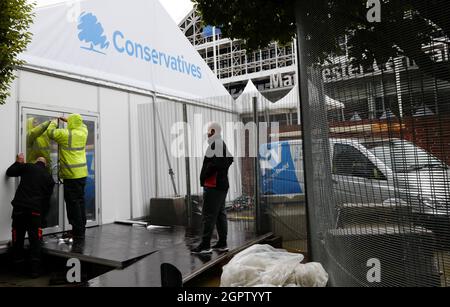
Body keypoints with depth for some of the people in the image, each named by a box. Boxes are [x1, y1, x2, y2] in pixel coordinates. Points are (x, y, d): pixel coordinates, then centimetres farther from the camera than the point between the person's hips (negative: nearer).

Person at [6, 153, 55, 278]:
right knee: (35, 239, 5)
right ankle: (35, 269, 3)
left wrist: (18, 162, 28)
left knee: (18, 238, 13)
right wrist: (42, 214, 20)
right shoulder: (49, 177, 11)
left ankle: (19, 266, 23)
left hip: (19, 207, 0)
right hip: (35, 210, 0)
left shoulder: (27, 167, 5)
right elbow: (47, 198, 13)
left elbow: (9, 172, 12)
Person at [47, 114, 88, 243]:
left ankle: (78, 233, 0)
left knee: (73, 203, -3)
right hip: (82, 173, 7)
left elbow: (51, 132, -2)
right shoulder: (83, 132, 8)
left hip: (71, 175, -7)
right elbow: (82, 125, 29)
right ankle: (80, 230, 22)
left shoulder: (66, 134, -11)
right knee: (80, 201, 13)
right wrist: (67, 120, 31)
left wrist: (54, 122, 16)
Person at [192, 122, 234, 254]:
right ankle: (222, 243, 19)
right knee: (220, 213, 13)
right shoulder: (224, 144, 18)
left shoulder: (215, 144, -13)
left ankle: (205, 245, -3)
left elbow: (214, 163, -22)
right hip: (223, 184, 10)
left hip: (212, 185, -10)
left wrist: (203, 177, -11)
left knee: (208, 215, -7)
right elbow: (229, 159, 23)